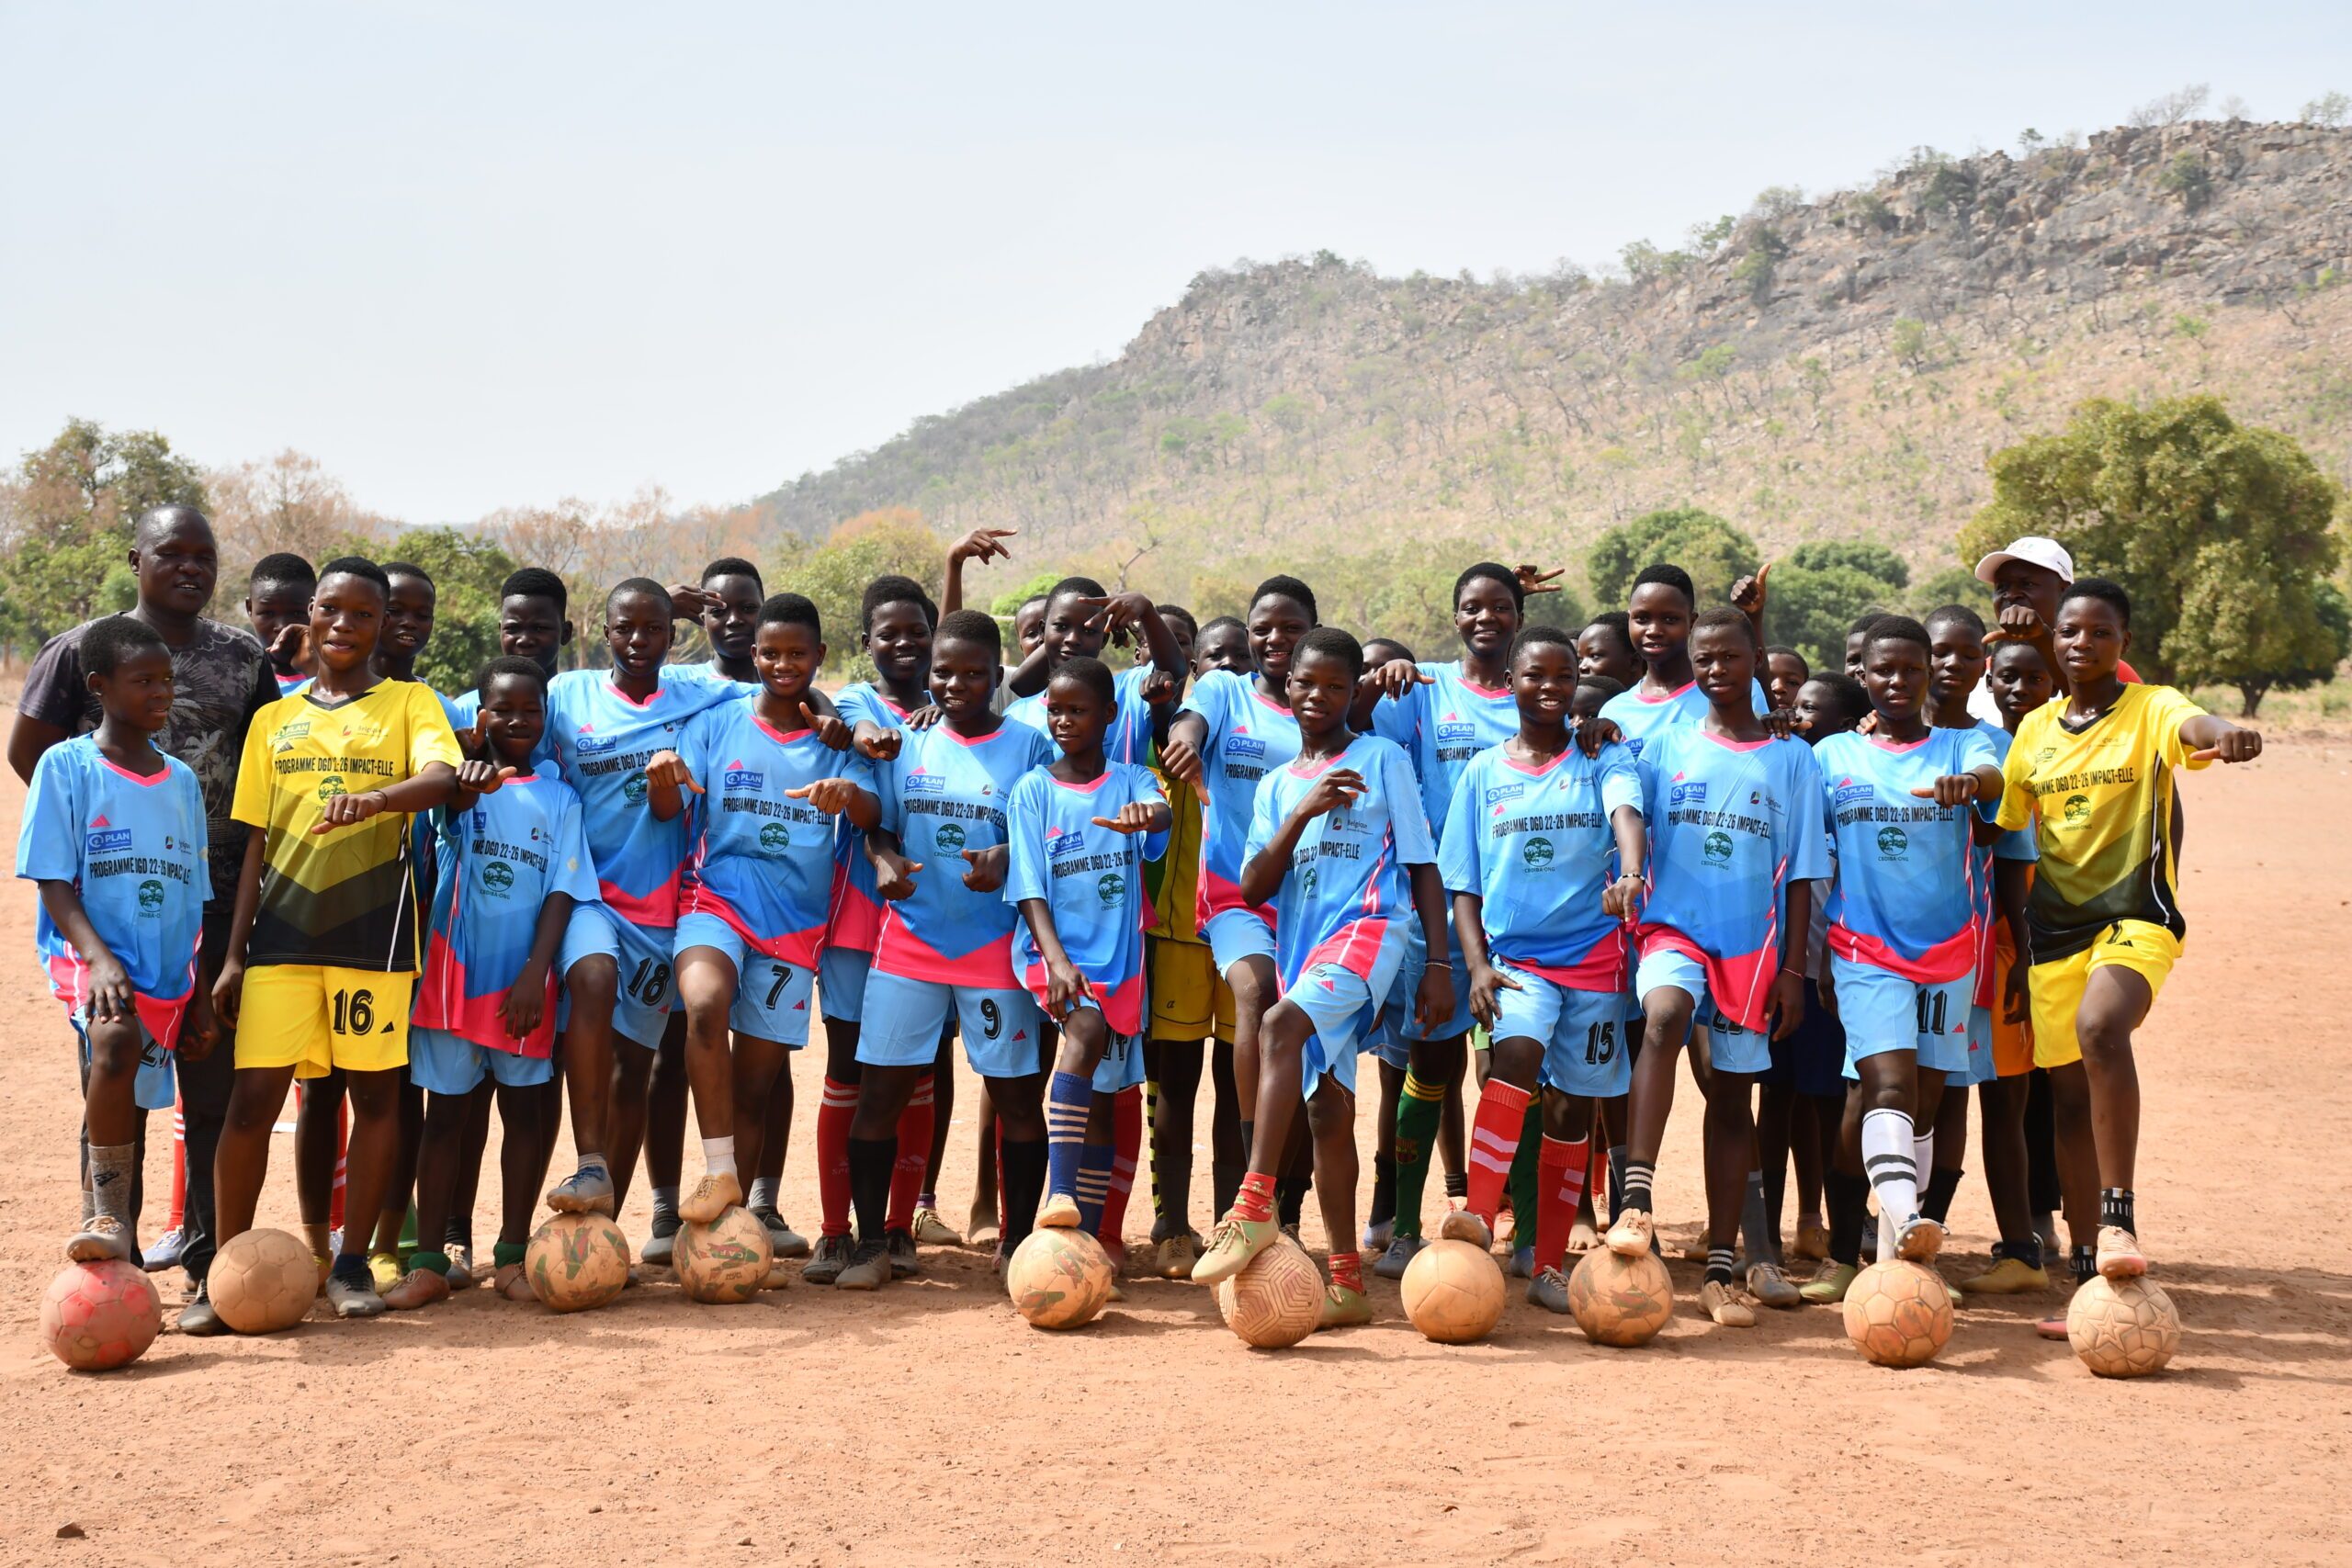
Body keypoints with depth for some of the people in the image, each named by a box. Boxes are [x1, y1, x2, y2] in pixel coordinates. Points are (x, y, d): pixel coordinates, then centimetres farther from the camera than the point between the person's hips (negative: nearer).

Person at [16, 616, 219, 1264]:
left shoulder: (182, 781, 13)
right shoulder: (67, 766, -2)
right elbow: (53, 882, -8)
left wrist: (200, 997, 11)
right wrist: (98, 957, -23)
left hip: (166, 974, 5)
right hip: (90, 961, -5)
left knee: (129, 1115, 9)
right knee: (116, 1036, -35)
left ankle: (121, 1256, 22)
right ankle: (107, 1215, -26)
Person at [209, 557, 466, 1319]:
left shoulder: (409, 703, 6)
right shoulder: (275, 720, 14)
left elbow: (441, 778, -14)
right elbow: (256, 843, 13)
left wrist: (375, 797, -35)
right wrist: (233, 954, 8)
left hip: (374, 933, -2)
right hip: (283, 932, 2)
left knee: (375, 1092, 2)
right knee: (253, 1096, -3)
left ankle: (351, 1262, 14)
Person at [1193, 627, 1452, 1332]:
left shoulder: (1383, 759, 6)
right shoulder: (1277, 785, 18)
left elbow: (1423, 866, 4)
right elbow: (1254, 888, 6)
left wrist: (1438, 965, -3)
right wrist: (1304, 812, -7)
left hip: (1369, 927, -6)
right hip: (1300, 944, 6)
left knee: (1280, 1024, -32)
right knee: (1327, 1111, 4)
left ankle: (1254, 1206, -36)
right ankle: (1347, 1283, 10)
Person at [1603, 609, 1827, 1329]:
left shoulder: (1792, 760, 6)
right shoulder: (1665, 746, 8)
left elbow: (1800, 873, 5)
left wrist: (1792, 967, 0)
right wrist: (1619, 881, -16)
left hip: (1752, 944, 1)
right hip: (1674, 926, -1)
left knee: (1732, 1094, 6)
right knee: (1663, 1015, -32)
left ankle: (1720, 1270, 11)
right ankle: (1635, 1203, -39)